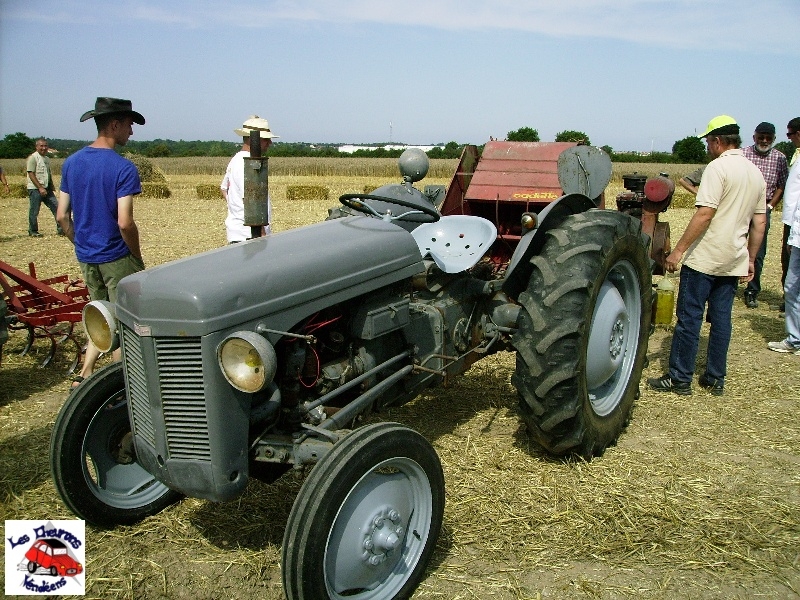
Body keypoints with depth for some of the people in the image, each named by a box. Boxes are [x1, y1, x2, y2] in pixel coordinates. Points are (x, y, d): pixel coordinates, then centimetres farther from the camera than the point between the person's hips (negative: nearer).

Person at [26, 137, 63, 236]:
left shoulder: (47, 159, 15)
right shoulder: (33, 158, -9)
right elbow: (31, 174, -14)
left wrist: (52, 187, 16)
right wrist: (40, 188, -19)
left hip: (46, 188, 7)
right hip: (35, 189, -7)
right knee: (34, 211, 1)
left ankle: (60, 229, 3)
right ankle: (33, 231, 13)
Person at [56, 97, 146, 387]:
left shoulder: (71, 162, 4)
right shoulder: (122, 168, -17)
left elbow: (63, 216, 6)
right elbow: (125, 223, -22)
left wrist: (81, 244, 17)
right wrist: (137, 256, -8)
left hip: (86, 256, 7)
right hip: (116, 257, -6)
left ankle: (84, 374, 19)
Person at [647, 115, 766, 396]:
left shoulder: (718, 167, -12)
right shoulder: (756, 173, 12)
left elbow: (705, 214, -20)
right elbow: (759, 223, 15)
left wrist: (679, 250, -17)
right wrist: (750, 260, 21)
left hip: (704, 258, -8)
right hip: (734, 261, 8)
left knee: (689, 317, -1)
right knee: (721, 319, 12)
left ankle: (679, 379, 5)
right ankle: (715, 379, 19)